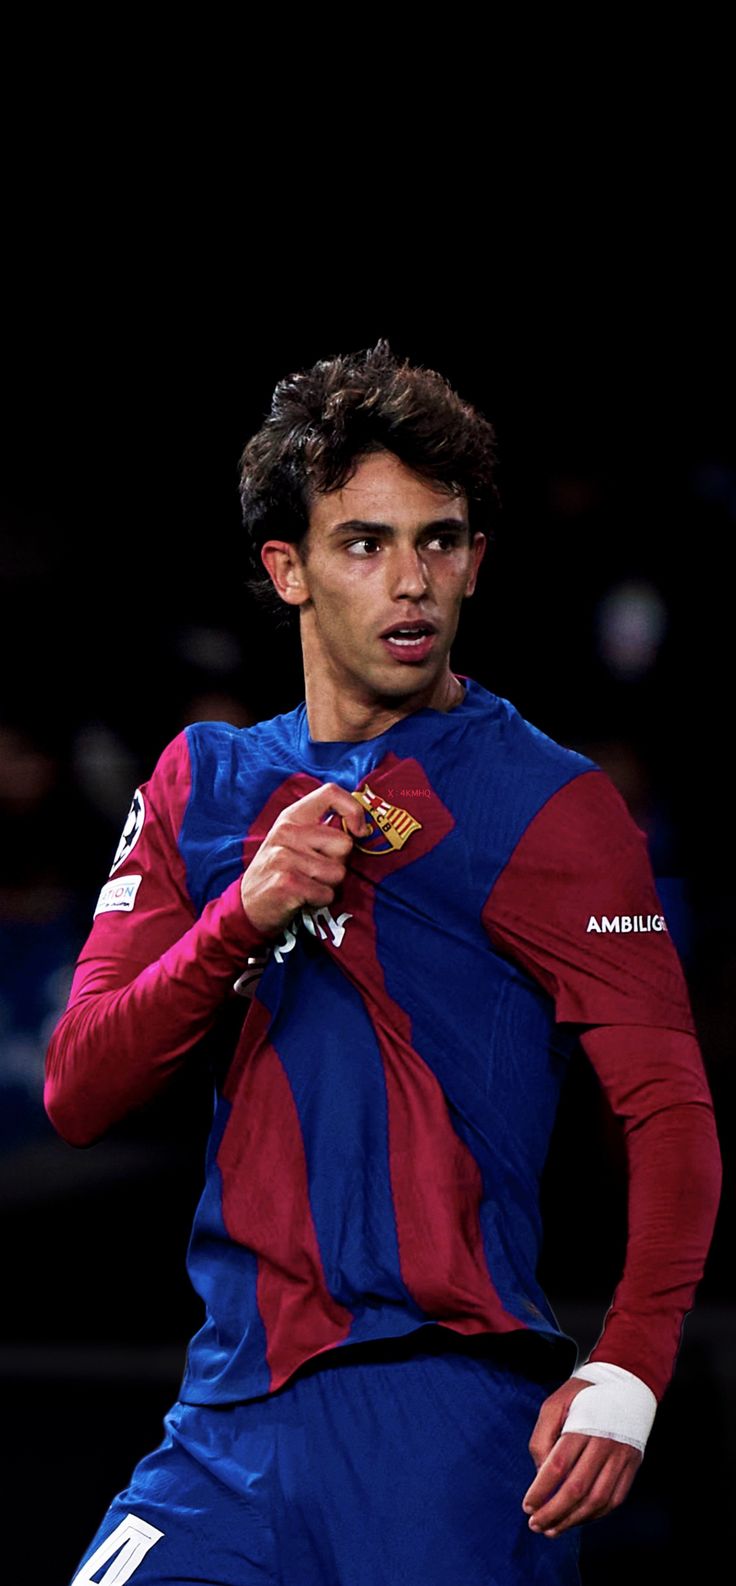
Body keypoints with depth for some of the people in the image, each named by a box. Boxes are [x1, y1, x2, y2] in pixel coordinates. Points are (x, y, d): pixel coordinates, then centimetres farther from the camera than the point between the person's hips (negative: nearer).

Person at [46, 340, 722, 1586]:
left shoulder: (548, 804, -1)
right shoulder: (203, 781, 13)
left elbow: (670, 1110, -7)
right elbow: (77, 1096, 7)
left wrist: (623, 1376, -22)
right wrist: (246, 916, -10)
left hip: (448, 1422, -4)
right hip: (236, 1414, 4)